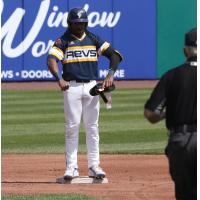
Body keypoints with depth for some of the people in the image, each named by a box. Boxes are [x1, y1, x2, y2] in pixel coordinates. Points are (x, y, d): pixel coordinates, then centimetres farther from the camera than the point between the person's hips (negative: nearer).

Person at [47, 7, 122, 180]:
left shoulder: (94, 39, 10)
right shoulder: (63, 41, 1)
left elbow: (114, 55, 5)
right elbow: (51, 60, -14)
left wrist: (111, 74, -13)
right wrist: (59, 78, -31)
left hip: (92, 86, 3)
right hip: (72, 87, -3)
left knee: (92, 127, 4)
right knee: (72, 127, -2)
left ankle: (94, 166, 9)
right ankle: (71, 167, 0)